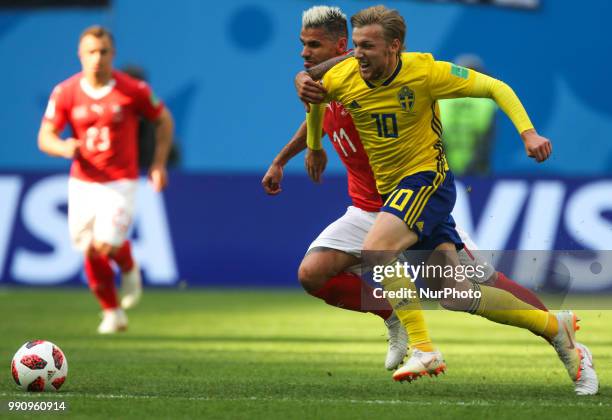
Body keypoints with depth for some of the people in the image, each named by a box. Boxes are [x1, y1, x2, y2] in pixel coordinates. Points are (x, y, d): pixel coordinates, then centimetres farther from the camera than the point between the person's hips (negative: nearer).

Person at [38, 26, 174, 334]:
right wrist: (63, 147, -25)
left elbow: (163, 119, 5)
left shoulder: (133, 89, -10)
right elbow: (45, 137, -2)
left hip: (120, 183, -3)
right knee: (90, 253, 4)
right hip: (82, 182, 3)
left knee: (105, 245, -18)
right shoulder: (65, 92, -6)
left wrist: (159, 164, -1)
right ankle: (112, 313, 24)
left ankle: (128, 267, 17)